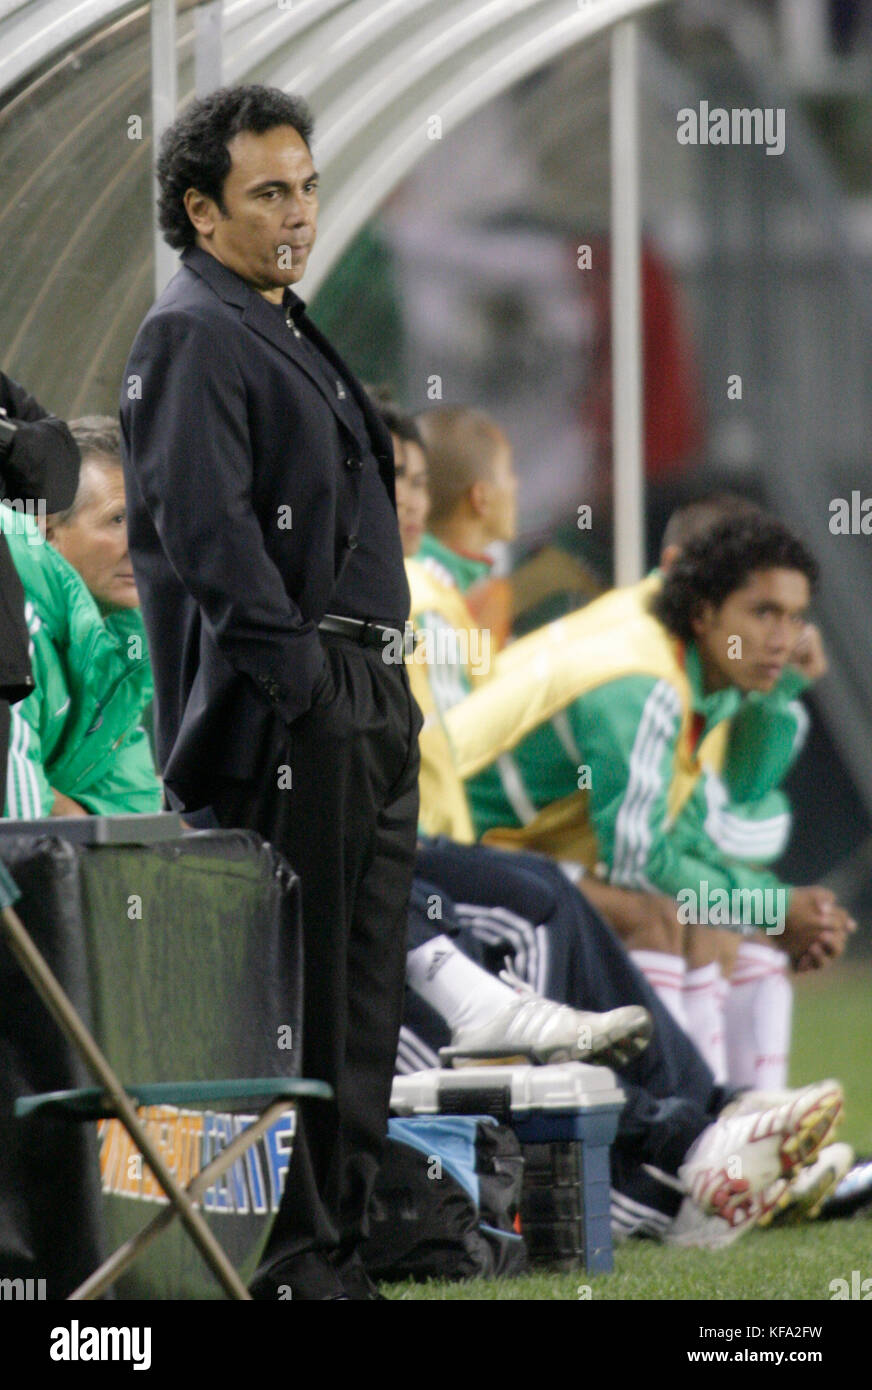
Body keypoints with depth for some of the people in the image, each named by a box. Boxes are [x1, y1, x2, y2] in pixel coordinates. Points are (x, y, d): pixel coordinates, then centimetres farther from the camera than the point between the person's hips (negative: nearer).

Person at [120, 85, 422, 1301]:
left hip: (365, 704, 10)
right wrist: (293, 671, -21)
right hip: (282, 717, -10)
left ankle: (335, 1245, 15)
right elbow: (204, 528, -19)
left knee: (360, 998, 10)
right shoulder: (192, 336, -9)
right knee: (292, 993, -9)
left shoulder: (285, 331, 22)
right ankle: (287, 1258, -7)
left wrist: (380, 684, 18)